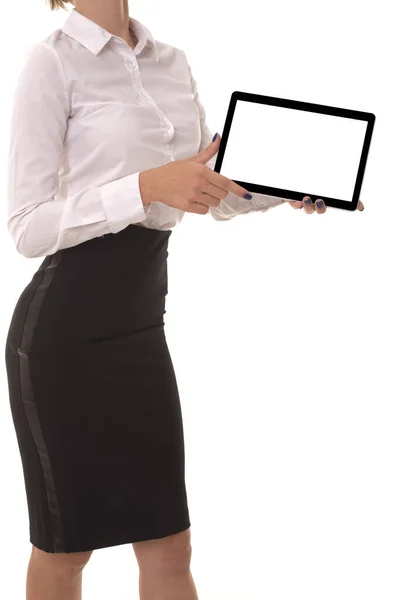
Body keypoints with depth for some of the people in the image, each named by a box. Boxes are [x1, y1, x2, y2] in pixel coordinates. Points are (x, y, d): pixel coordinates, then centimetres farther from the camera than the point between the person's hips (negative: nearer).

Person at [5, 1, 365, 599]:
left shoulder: (172, 62, 10)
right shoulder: (53, 62, -10)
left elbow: (215, 191, 18)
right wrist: (147, 186, -26)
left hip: (141, 318, 6)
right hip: (63, 324, -6)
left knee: (169, 546, 10)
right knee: (66, 543, 11)